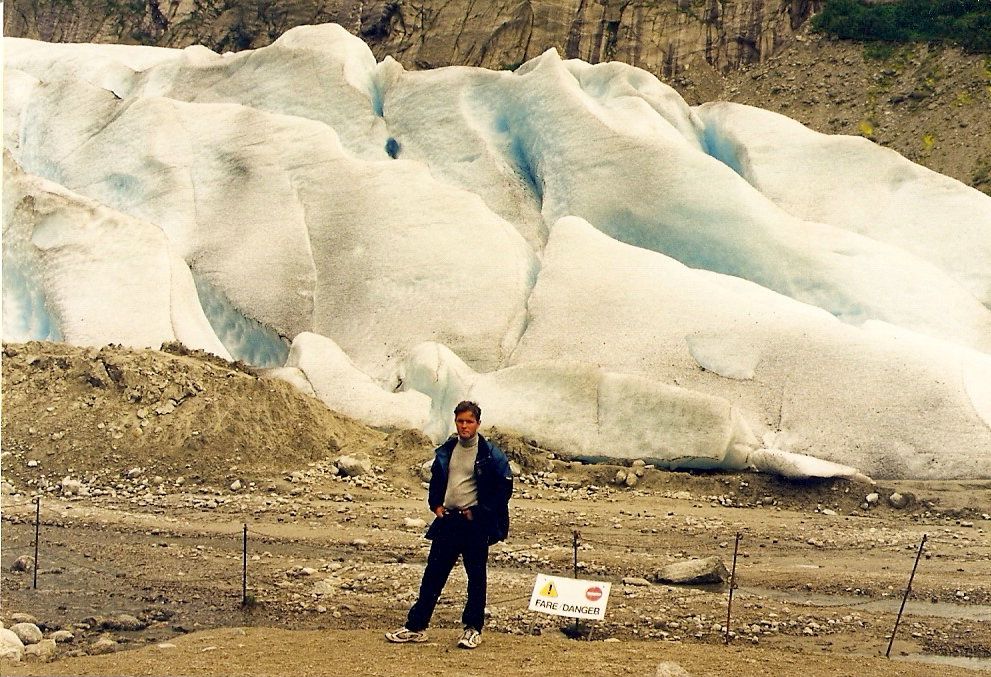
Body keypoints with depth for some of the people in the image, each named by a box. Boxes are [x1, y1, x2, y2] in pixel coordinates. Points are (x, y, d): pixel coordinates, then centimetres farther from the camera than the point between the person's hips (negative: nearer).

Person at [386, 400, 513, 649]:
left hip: (475, 524, -4)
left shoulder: (491, 455, -7)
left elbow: (505, 487, -7)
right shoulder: (445, 451, 8)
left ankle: (473, 629, 17)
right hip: (448, 520, 5)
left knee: (476, 577, 6)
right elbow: (436, 480, 22)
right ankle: (416, 626, 12)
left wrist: (478, 512, -10)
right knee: (433, 574, 6)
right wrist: (435, 504, 6)